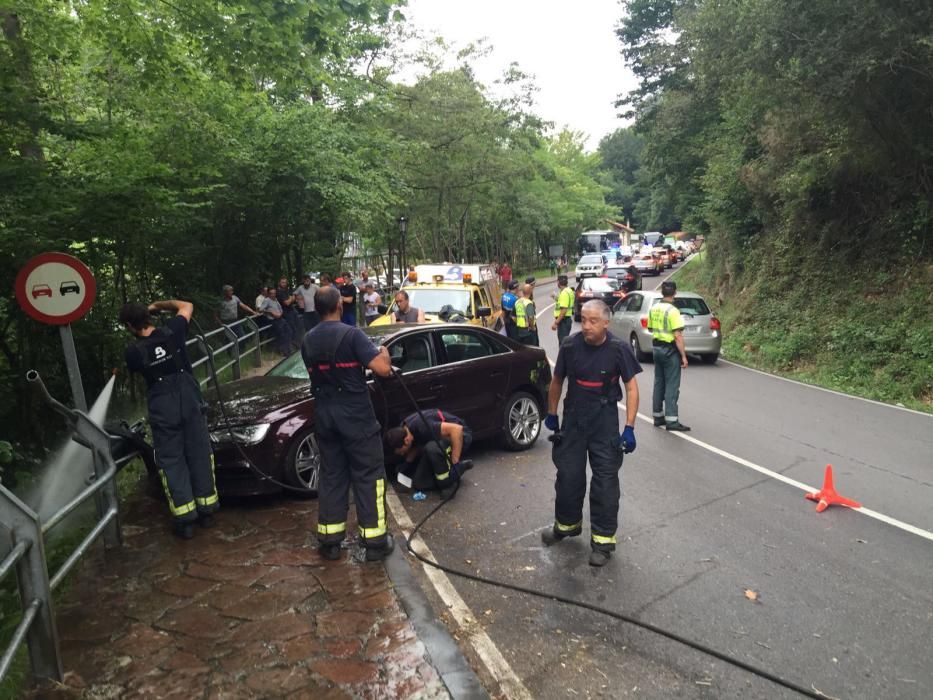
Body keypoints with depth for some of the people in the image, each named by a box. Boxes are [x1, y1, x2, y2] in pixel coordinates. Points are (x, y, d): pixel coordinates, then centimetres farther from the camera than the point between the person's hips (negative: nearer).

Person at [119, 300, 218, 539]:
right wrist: (158, 305, 20)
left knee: (171, 461, 7)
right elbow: (186, 306, 15)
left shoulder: (133, 352, -9)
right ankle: (206, 510, 18)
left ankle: (185, 518, 7)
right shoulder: (172, 332, -4)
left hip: (163, 408, -2)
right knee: (199, 454, 11)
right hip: (190, 400, 2)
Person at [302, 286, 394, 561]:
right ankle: (375, 541, 8)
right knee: (368, 476, 4)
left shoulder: (307, 340, 6)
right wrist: (384, 352, 1)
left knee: (331, 475, 15)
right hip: (356, 415, -6)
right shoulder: (351, 334, -14)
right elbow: (383, 369, -20)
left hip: (324, 415, 6)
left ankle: (329, 541, 20)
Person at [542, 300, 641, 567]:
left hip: (604, 421, -2)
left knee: (605, 480, 1)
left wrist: (629, 428, -14)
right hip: (573, 418, 3)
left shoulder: (619, 349, -13)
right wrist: (551, 414, 12)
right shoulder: (570, 345, -8)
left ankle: (603, 539, 13)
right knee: (568, 474, 12)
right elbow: (557, 381, 6)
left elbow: (631, 388, -9)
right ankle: (567, 524, 34)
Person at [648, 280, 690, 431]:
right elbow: (678, 336, -20)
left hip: (656, 348, 7)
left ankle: (657, 416, 20)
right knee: (672, 385, -4)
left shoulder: (653, 309, 5)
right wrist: (684, 356, -16)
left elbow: (651, 329, 17)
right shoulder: (673, 311, -17)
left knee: (659, 383, 14)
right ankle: (671, 420, -3)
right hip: (670, 350, -7)